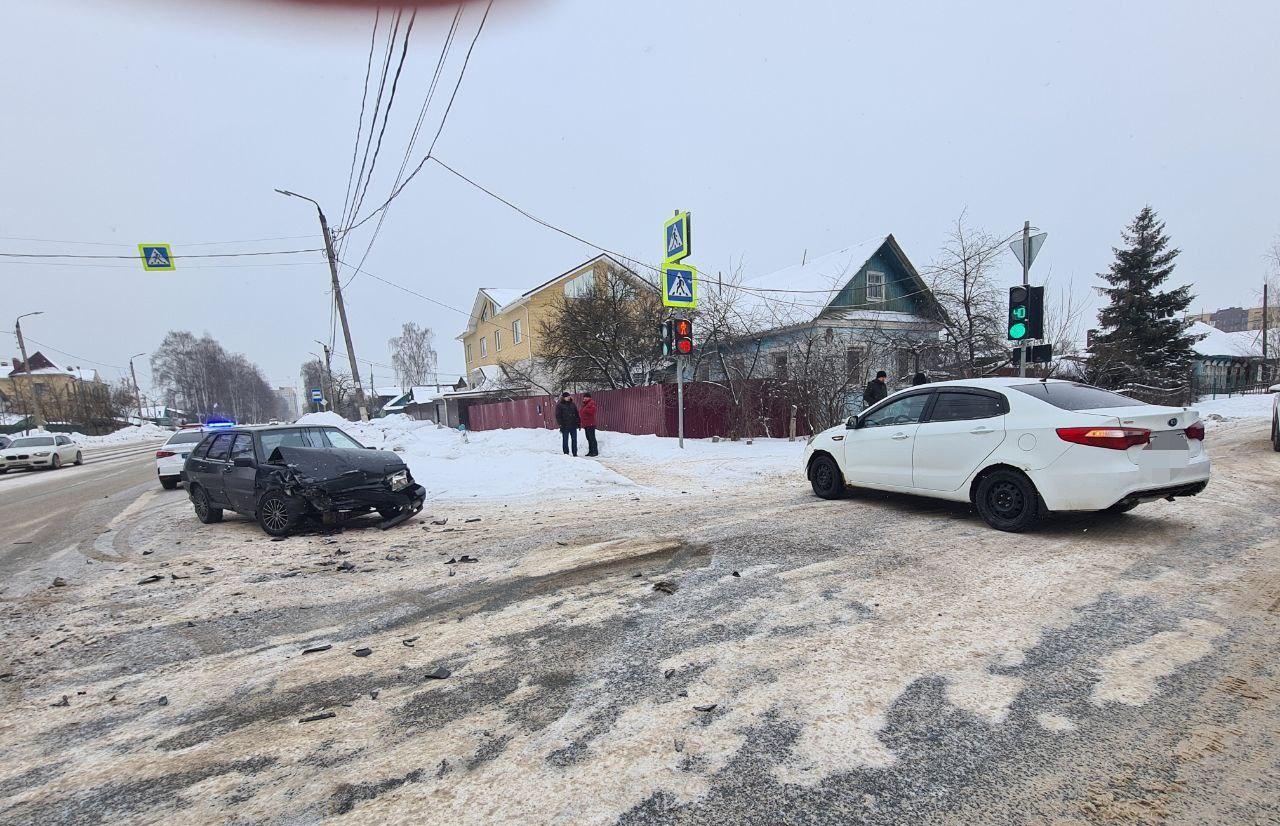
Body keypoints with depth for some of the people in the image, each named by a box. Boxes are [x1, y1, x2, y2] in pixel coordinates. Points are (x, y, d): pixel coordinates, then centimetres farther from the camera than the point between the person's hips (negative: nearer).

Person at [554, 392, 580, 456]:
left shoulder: (573, 404, 12)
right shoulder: (559, 405, -2)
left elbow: (577, 414, 16)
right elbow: (558, 416, -5)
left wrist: (578, 423, 10)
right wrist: (561, 424, -12)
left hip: (573, 425, 4)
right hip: (565, 426, -4)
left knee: (574, 439, 6)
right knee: (565, 440, 3)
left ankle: (575, 453, 13)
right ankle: (566, 453, 12)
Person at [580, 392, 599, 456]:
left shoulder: (591, 403, -6)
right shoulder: (585, 404, 22)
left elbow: (592, 410, -23)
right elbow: (581, 412, 23)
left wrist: (585, 410, -16)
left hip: (590, 424, -10)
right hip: (585, 424, 10)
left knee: (592, 438, -10)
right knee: (589, 438, 12)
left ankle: (595, 451, -8)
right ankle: (590, 451, 16)